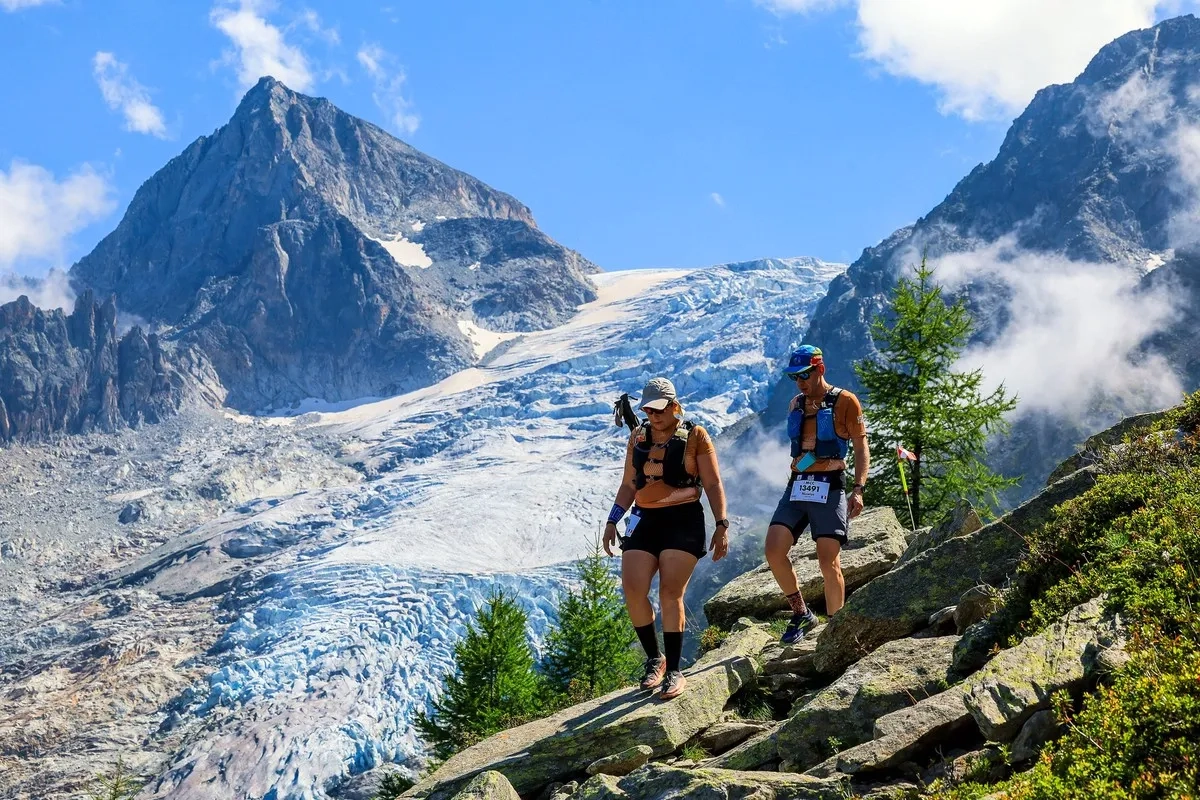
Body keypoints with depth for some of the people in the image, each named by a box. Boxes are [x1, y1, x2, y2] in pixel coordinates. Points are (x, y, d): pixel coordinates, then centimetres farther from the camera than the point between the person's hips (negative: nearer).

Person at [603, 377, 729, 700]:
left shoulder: (694, 436, -1)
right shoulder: (638, 437, 11)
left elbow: (713, 484, -1)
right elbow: (628, 484, 18)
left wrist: (722, 525, -8)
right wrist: (613, 521, 9)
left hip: (684, 521, -4)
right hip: (644, 520, 4)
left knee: (671, 594, -11)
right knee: (633, 592, -9)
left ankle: (674, 671, -2)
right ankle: (654, 658, 10)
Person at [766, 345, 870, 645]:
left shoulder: (844, 401, -2)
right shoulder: (796, 405, 15)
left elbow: (861, 449, -3)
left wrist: (858, 490, -14)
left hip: (830, 487, -5)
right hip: (796, 486, 5)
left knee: (829, 562, -9)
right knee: (774, 551, -10)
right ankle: (801, 614, 7)